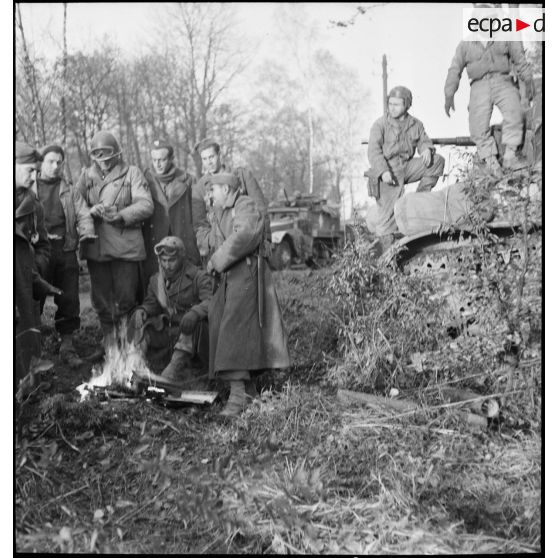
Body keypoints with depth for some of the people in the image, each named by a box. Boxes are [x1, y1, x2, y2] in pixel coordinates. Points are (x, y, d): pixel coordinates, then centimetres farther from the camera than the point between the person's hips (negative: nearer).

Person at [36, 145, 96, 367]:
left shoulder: (70, 192, 15)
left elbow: (83, 214, 5)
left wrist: (87, 230, -16)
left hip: (65, 249, 2)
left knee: (69, 299, 5)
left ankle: (67, 346, 16)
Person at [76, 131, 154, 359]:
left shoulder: (132, 173, 3)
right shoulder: (86, 176, 14)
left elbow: (146, 205, -7)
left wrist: (121, 215, -20)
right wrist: (91, 211, -15)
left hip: (125, 245, -4)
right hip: (95, 246, 4)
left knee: (126, 299, -3)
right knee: (101, 300, 11)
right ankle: (108, 342, 24)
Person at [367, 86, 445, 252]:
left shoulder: (416, 124, 12)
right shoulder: (380, 124, -2)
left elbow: (424, 141, 13)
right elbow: (374, 150, -12)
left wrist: (427, 150, -15)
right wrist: (383, 171, -27)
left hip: (408, 166, 5)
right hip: (388, 170, -5)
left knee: (437, 160, -10)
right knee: (391, 202, -20)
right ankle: (385, 239, -13)